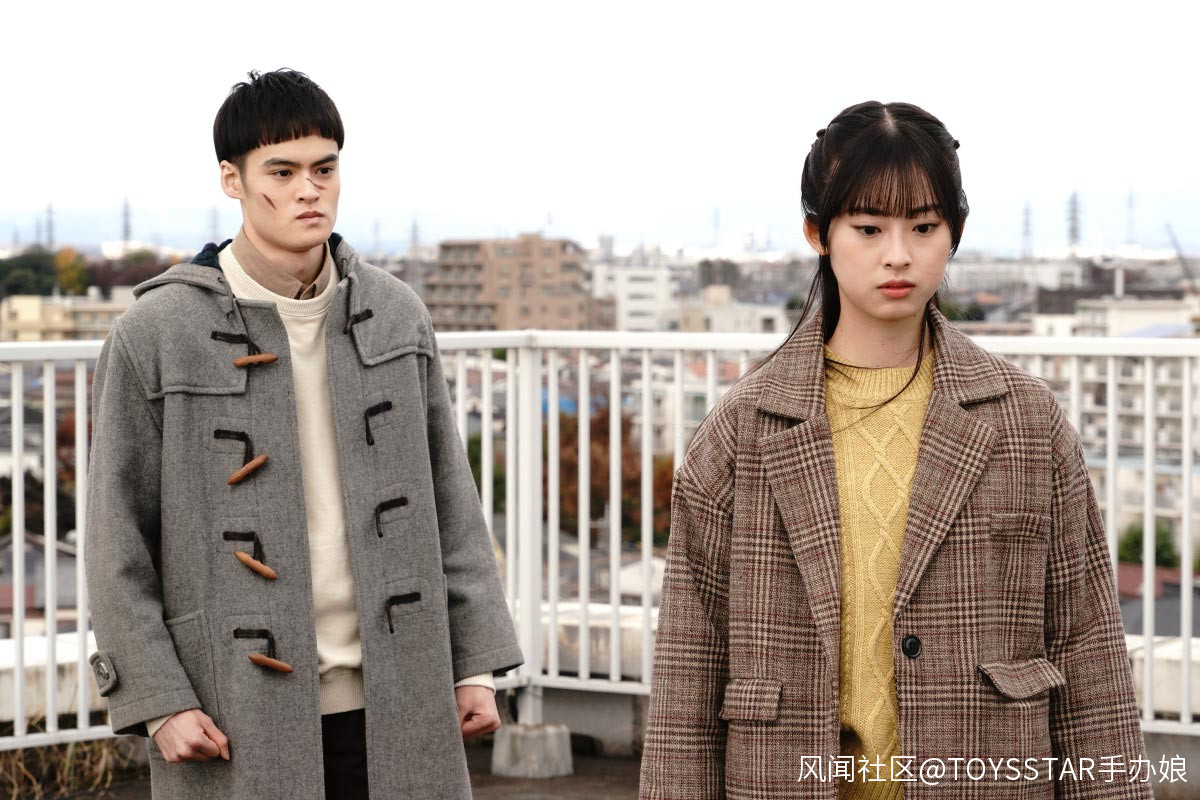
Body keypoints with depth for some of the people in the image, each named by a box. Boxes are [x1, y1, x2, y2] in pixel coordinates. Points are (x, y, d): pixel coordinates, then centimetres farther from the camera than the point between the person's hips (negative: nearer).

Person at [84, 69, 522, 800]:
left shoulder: (397, 315, 6)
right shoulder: (155, 335, -5)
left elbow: (450, 500, 10)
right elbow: (117, 540, -3)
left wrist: (475, 663, 6)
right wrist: (159, 702, -8)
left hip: (391, 705, 3)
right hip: (239, 720, -3)